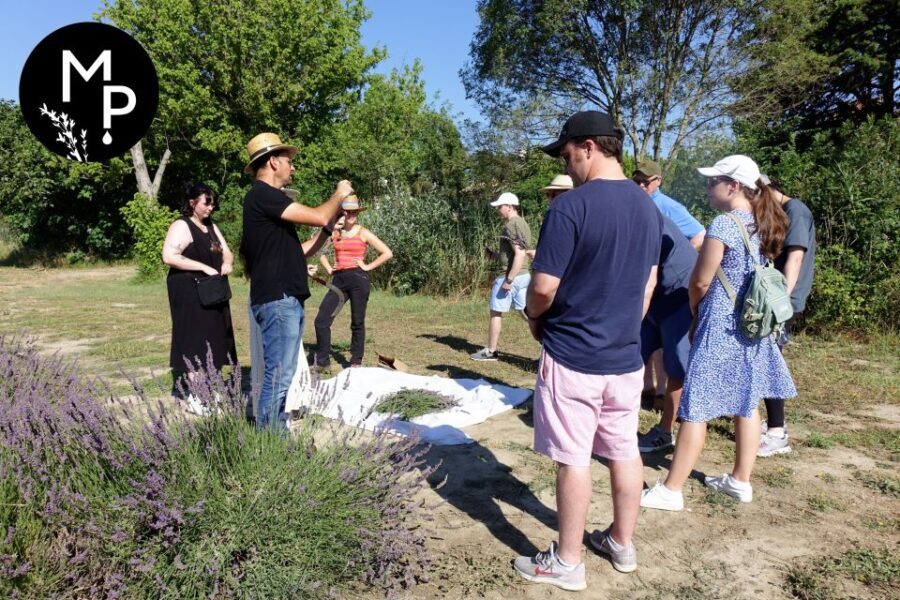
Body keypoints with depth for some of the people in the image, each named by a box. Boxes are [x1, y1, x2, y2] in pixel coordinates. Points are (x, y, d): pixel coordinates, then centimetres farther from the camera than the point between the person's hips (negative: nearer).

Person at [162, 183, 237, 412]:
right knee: (195, 339, -6)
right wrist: (204, 267, -23)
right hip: (189, 292, -8)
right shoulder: (181, 226, -10)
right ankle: (195, 394, -1)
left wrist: (227, 263, -7)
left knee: (213, 338, 8)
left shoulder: (211, 226, 16)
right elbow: (169, 256, -21)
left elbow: (226, 252, 17)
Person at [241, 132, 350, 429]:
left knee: (280, 377, 14)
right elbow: (318, 217, -17)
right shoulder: (262, 195, -11)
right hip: (277, 301, -10)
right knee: (277, 378, -8)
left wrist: (331, 226, 16)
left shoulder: (269, 198, 20)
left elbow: (298, 251, 22)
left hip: (287, 301, 10)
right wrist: (339, 195, 2)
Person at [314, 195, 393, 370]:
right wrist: (329, 269, 6)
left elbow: (387, 253, -2)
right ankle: (322, 361, 6)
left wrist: (368, 266, -5)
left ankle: (356, 362, 15)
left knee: (357, 322, 4)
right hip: (338, 279, 3)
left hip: (358, 279, -3)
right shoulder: (335, 232, 11)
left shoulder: (364, 233, 2)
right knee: (321, 320, -5)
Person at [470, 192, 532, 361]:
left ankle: (490, 351, 15)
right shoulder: (522, 224, 16)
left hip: (511, 276, -9)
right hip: (523, 276, 9)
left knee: (496, 313, 4)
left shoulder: (512, 225, -15)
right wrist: (494, 255, 15)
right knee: (525, 312, 11)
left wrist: (509, 279, -24)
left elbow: (520, 254, -23)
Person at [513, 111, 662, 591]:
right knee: (624, 451, 17)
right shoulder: (649, 207, 6)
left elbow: (544, 287, -18)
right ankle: (622, 543, 34)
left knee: (573, 459, 4)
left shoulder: (570, 205, -18)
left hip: (573, 356, -7)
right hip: (626, 355, 7)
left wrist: (534, 317, 2)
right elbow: (648, 286, 12)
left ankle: (567, 563, 18)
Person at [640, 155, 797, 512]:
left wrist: (694, 311, 7)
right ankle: (741, 481, 29)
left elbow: (700, 281, -14)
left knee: (695, 409, -3)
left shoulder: (724, 224, -17)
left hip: (721, 327, -9)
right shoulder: (762, 224, 8)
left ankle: (671, 490, 4)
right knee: (746, 403, 16)